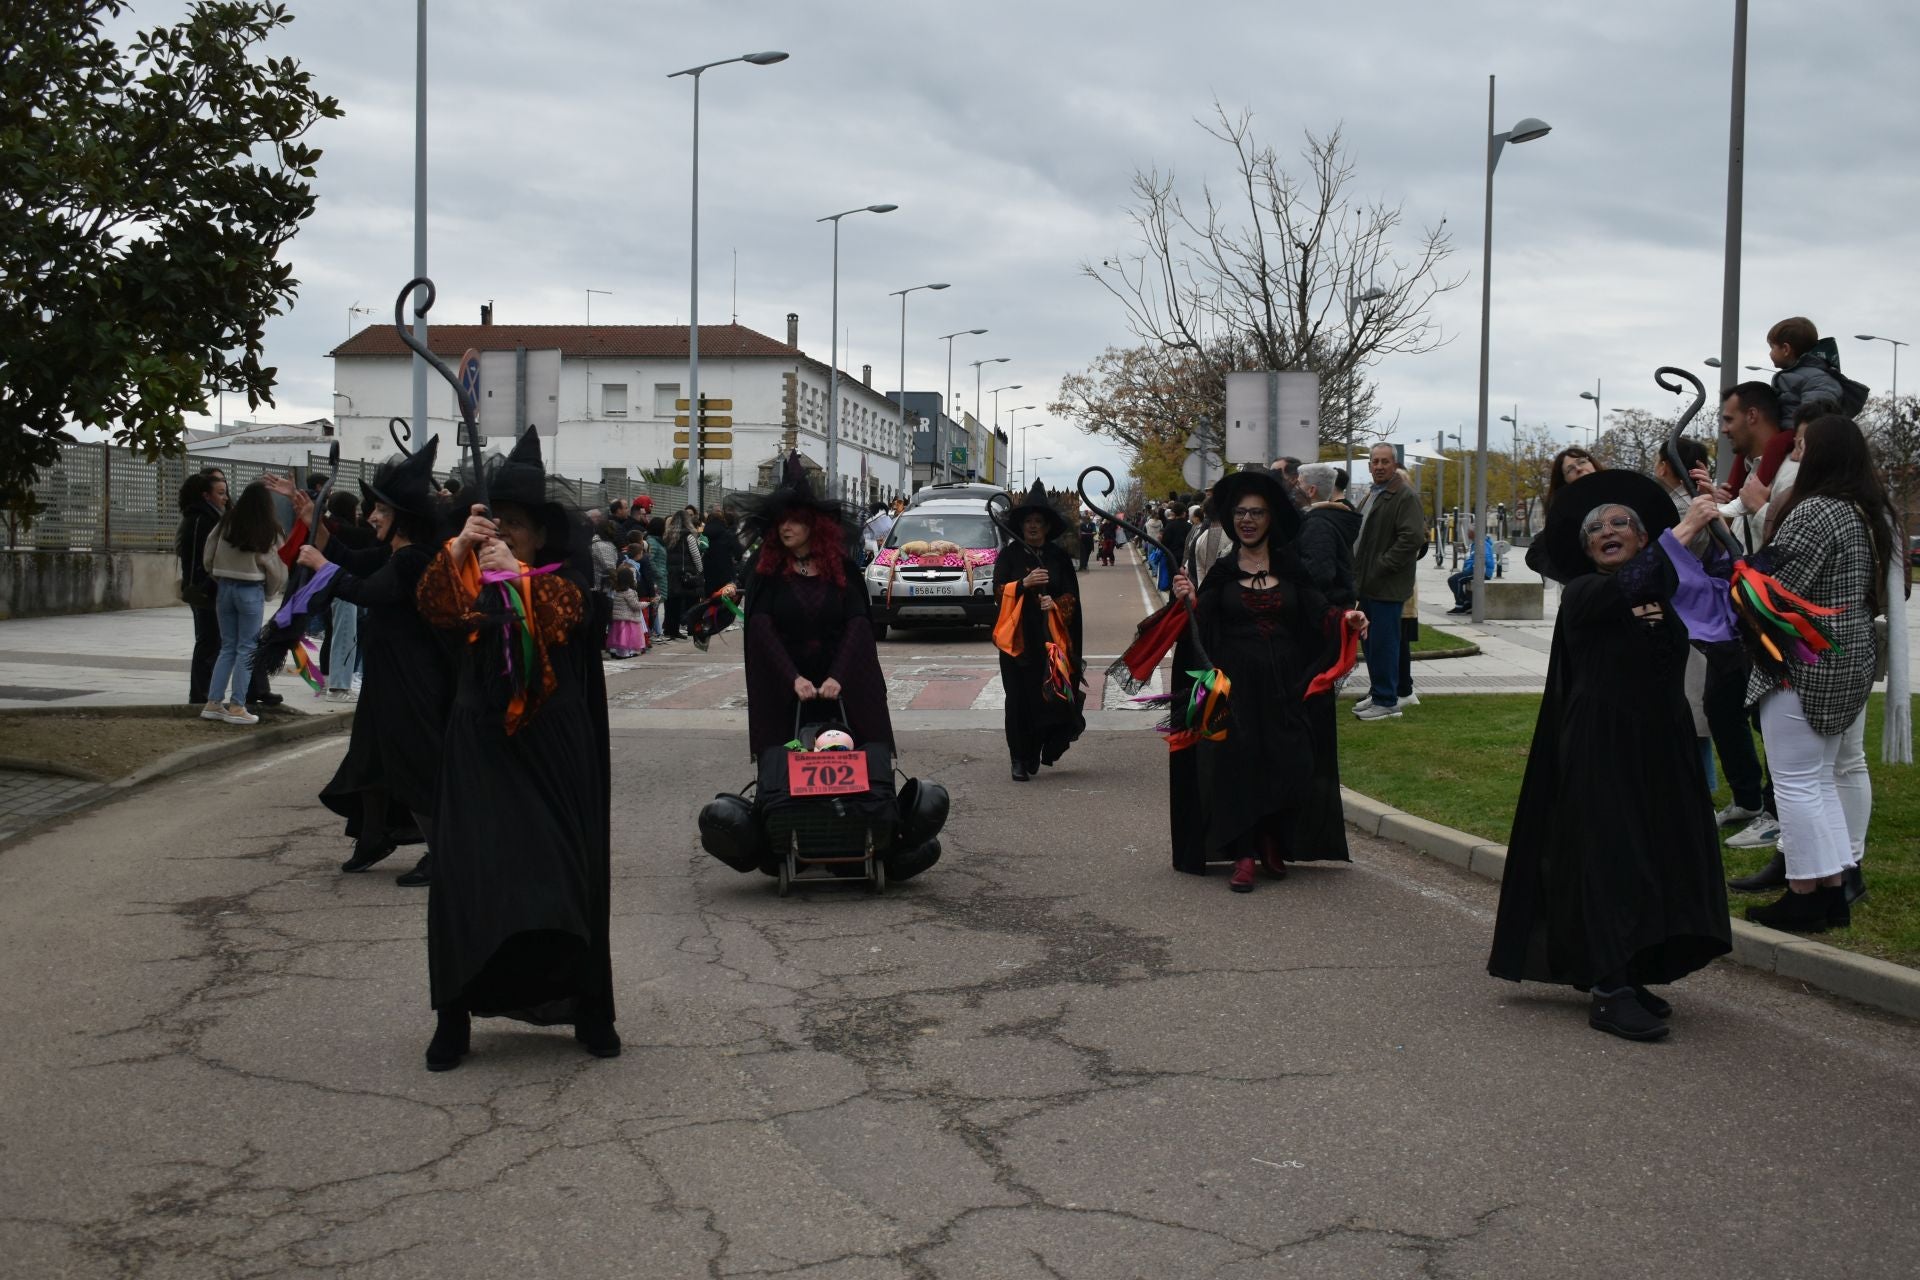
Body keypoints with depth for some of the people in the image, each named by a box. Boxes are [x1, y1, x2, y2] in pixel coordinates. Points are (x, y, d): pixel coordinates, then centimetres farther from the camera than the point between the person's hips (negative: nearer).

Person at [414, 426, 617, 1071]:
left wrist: (517, 575, -33)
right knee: (466, 872, -4)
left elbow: (565, 614, -19)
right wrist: (459, 547, -26)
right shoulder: (468, 572, 10)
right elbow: (435, 607, -11)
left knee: (565, 870, 1)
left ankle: (589, 1009, 11)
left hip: (551, 746, -1)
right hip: (479, 745, 2)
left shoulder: (564, 574, 4)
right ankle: (455, 1016, 2)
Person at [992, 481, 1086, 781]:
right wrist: (1024, 583, -17)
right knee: (1019, 698, -5)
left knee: (1048, 696, -4)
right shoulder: (1009, 555, 7)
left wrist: (1056, 604, -11)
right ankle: (1019, 759, 0)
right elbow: (998, 591, 0)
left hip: (1051, 638, 1)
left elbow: (1072, 596, 11)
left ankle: (1035, 754, 12)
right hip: (1017, 636, -1)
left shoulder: (1059, 558, 12)